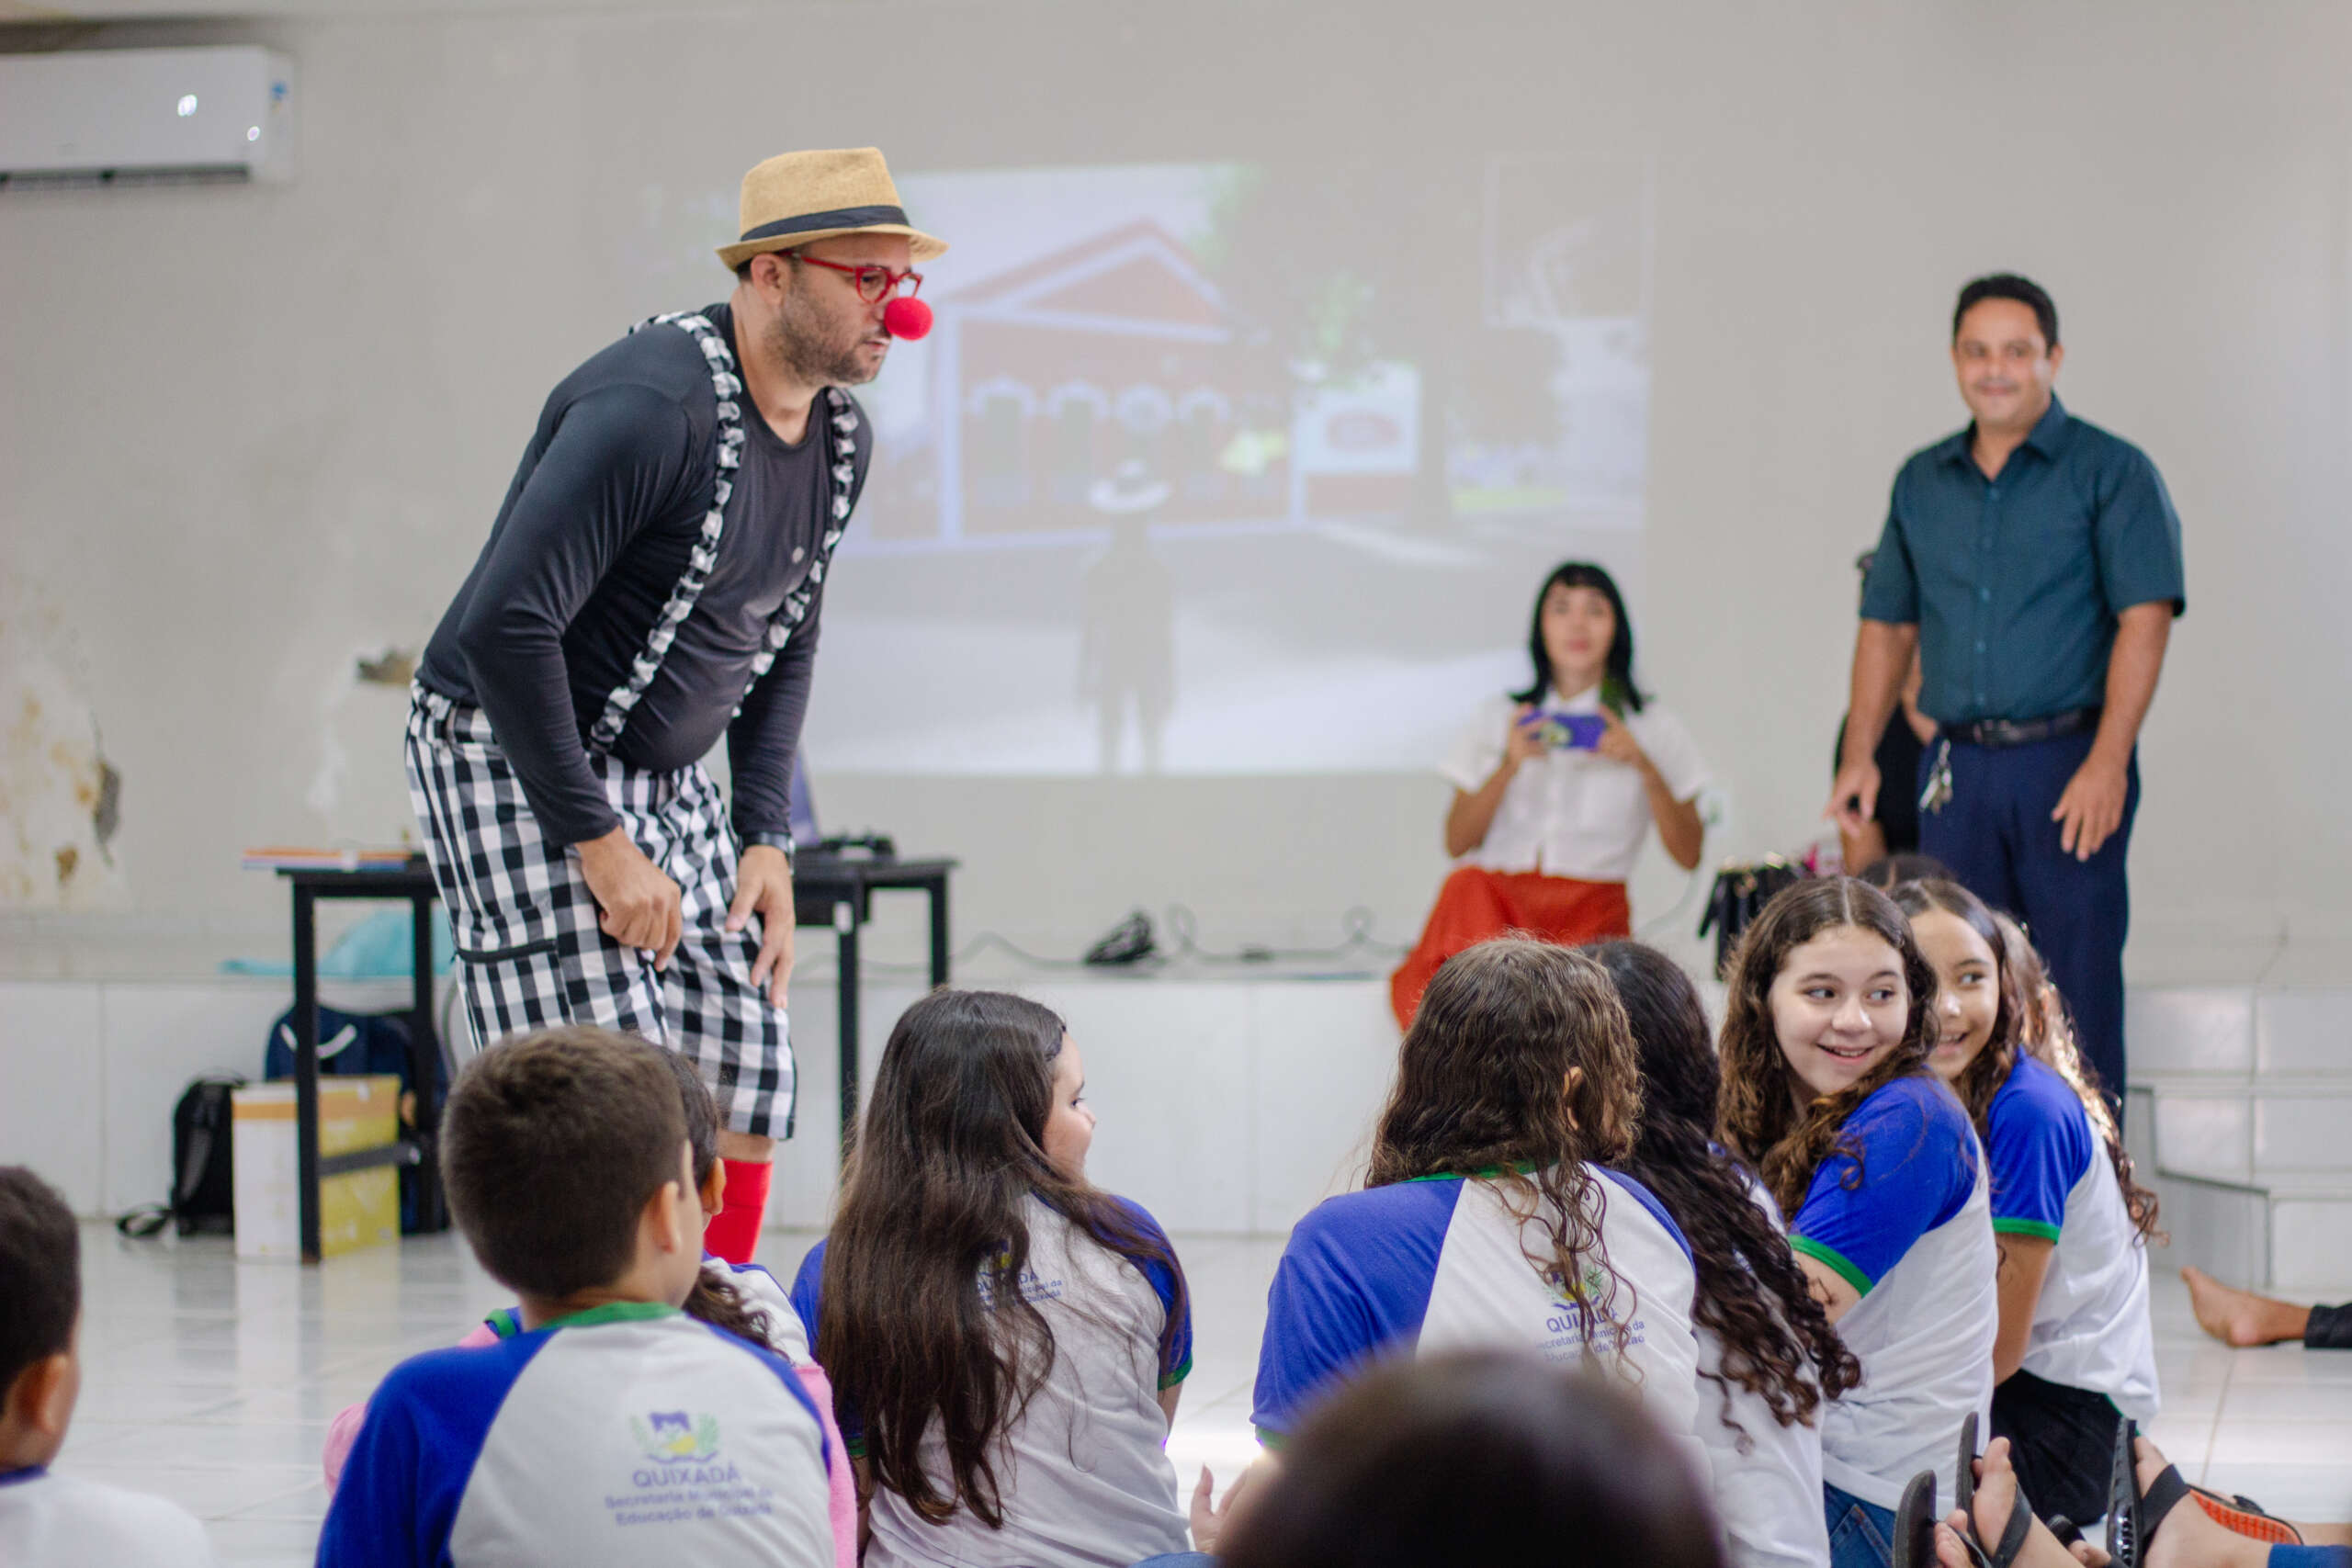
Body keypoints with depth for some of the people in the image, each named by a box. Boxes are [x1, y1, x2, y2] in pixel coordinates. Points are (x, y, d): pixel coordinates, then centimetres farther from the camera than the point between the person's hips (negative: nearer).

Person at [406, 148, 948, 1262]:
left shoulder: (839, 439, 5)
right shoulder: (651, 408, -24)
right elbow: (505, 627, -27)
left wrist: (766, 839, 6)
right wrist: (598, 844, -23)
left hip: (666, 780, 9)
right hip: (513, 764, -9)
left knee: (747, 1088, 5)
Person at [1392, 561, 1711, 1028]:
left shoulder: (1653, 726, 15)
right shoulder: (1499, 718, 20)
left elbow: (1688, 853, 5)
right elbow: (1456, 843, 9)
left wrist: (1644, 767, -7)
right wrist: (1509, 765, -5)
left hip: (1590, 918, -2)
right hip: (1496, 896, 2)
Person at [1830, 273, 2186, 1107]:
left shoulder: (2110, 471, -2)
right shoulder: (1922, 482, 13)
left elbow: (2145, 618, -10)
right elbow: (1887, 625, 19)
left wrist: (2107, 762, -19)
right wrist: (1858, 755, 9)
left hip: (2069, 761, -5)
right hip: (1958, 766, 5)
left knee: (2076, 979, -4)